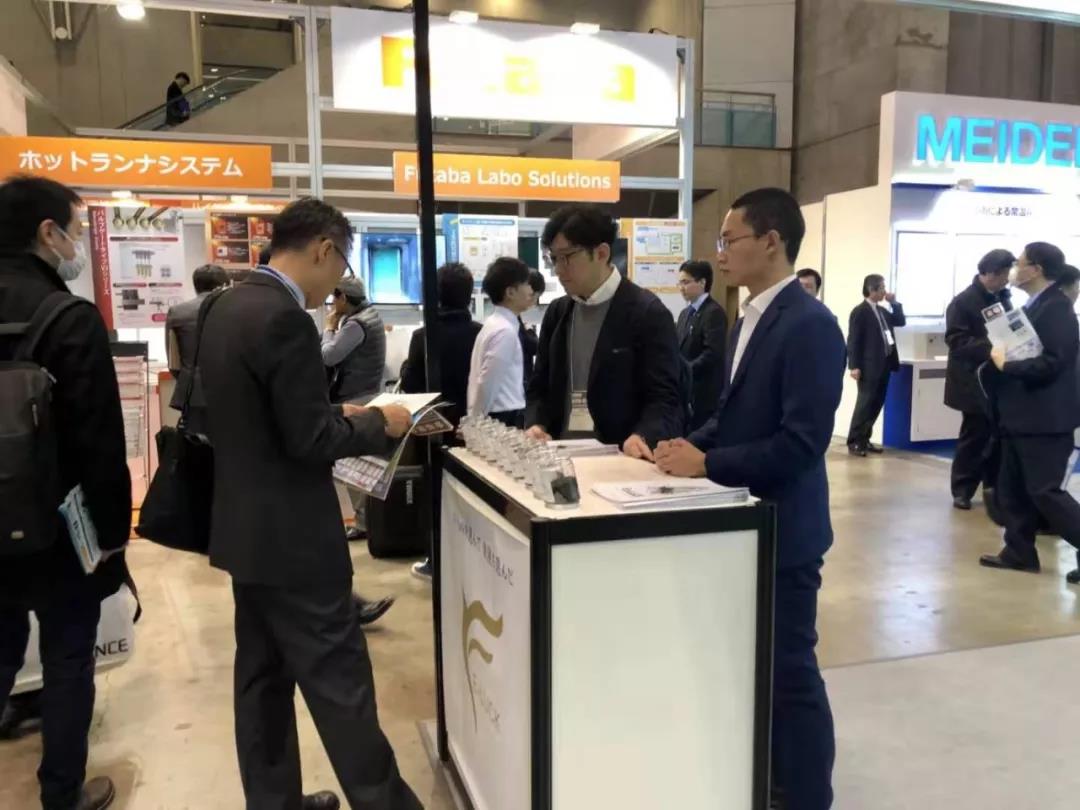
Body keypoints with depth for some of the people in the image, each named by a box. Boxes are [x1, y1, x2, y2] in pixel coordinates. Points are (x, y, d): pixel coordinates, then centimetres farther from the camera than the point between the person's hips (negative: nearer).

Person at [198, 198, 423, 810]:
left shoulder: (227, 306, 8)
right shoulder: (285, 318, -22)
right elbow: (310, 441, -23)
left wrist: (338, 412, 12)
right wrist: (378, 423, -8)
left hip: (247, 527, 10)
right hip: (291, 535, -10)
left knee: (264, 676, 18)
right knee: (340, 682, 3)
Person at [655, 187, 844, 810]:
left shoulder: (811, 325, -19)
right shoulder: (751, 318, 10)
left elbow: (802, 442, -25)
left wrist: (707, 464, -21)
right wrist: (695, 442, -1)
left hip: (781, 529, -9)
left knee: (790, 670, 4)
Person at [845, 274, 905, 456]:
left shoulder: (882, 310, 17)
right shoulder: (859, 311, -7)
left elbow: (901, 322, 21)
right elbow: (853, 340, -11)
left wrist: (894, 303, 9)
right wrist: (854, 366, -17)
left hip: (884, 365, 8)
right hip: (869, 366, -8)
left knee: (876, 404, 8)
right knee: (864, 404, -6)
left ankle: (864, 440, 15)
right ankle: (854, 442, -1)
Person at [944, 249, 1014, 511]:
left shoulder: (1003, 298, 12)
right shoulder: (963, 302, -8)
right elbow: (956, 341, -15)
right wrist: (989, 348, -27)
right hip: (975, 380, -6)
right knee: (975, 434, 0)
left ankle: (993, 485, 18)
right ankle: (962, 488, 12)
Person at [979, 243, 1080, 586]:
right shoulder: (1034, 306, 14)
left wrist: (1005, 365, -16)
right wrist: (1001, 356, -1)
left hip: (1045, 418, -10)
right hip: (1023, 415, 10)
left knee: (1045, 491, -6)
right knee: (1012, 488, 13)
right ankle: (1019, 551, 22)